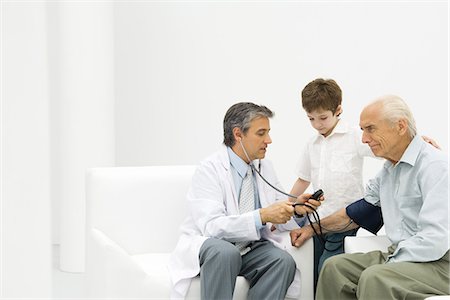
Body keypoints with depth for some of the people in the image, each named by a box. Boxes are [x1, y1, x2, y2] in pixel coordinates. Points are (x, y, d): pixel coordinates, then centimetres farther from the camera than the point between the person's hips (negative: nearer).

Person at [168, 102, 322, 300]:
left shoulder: (265, 167, 7)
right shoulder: (209, 170, -13)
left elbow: (277, 216, 10)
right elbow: (212, 226, -25)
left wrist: (295, 208, -13)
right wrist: (262, 216, -34)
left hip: (251, 247, 5)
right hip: (208, 247, -5)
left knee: (284, 261, -24)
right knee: (225, 252, -37)